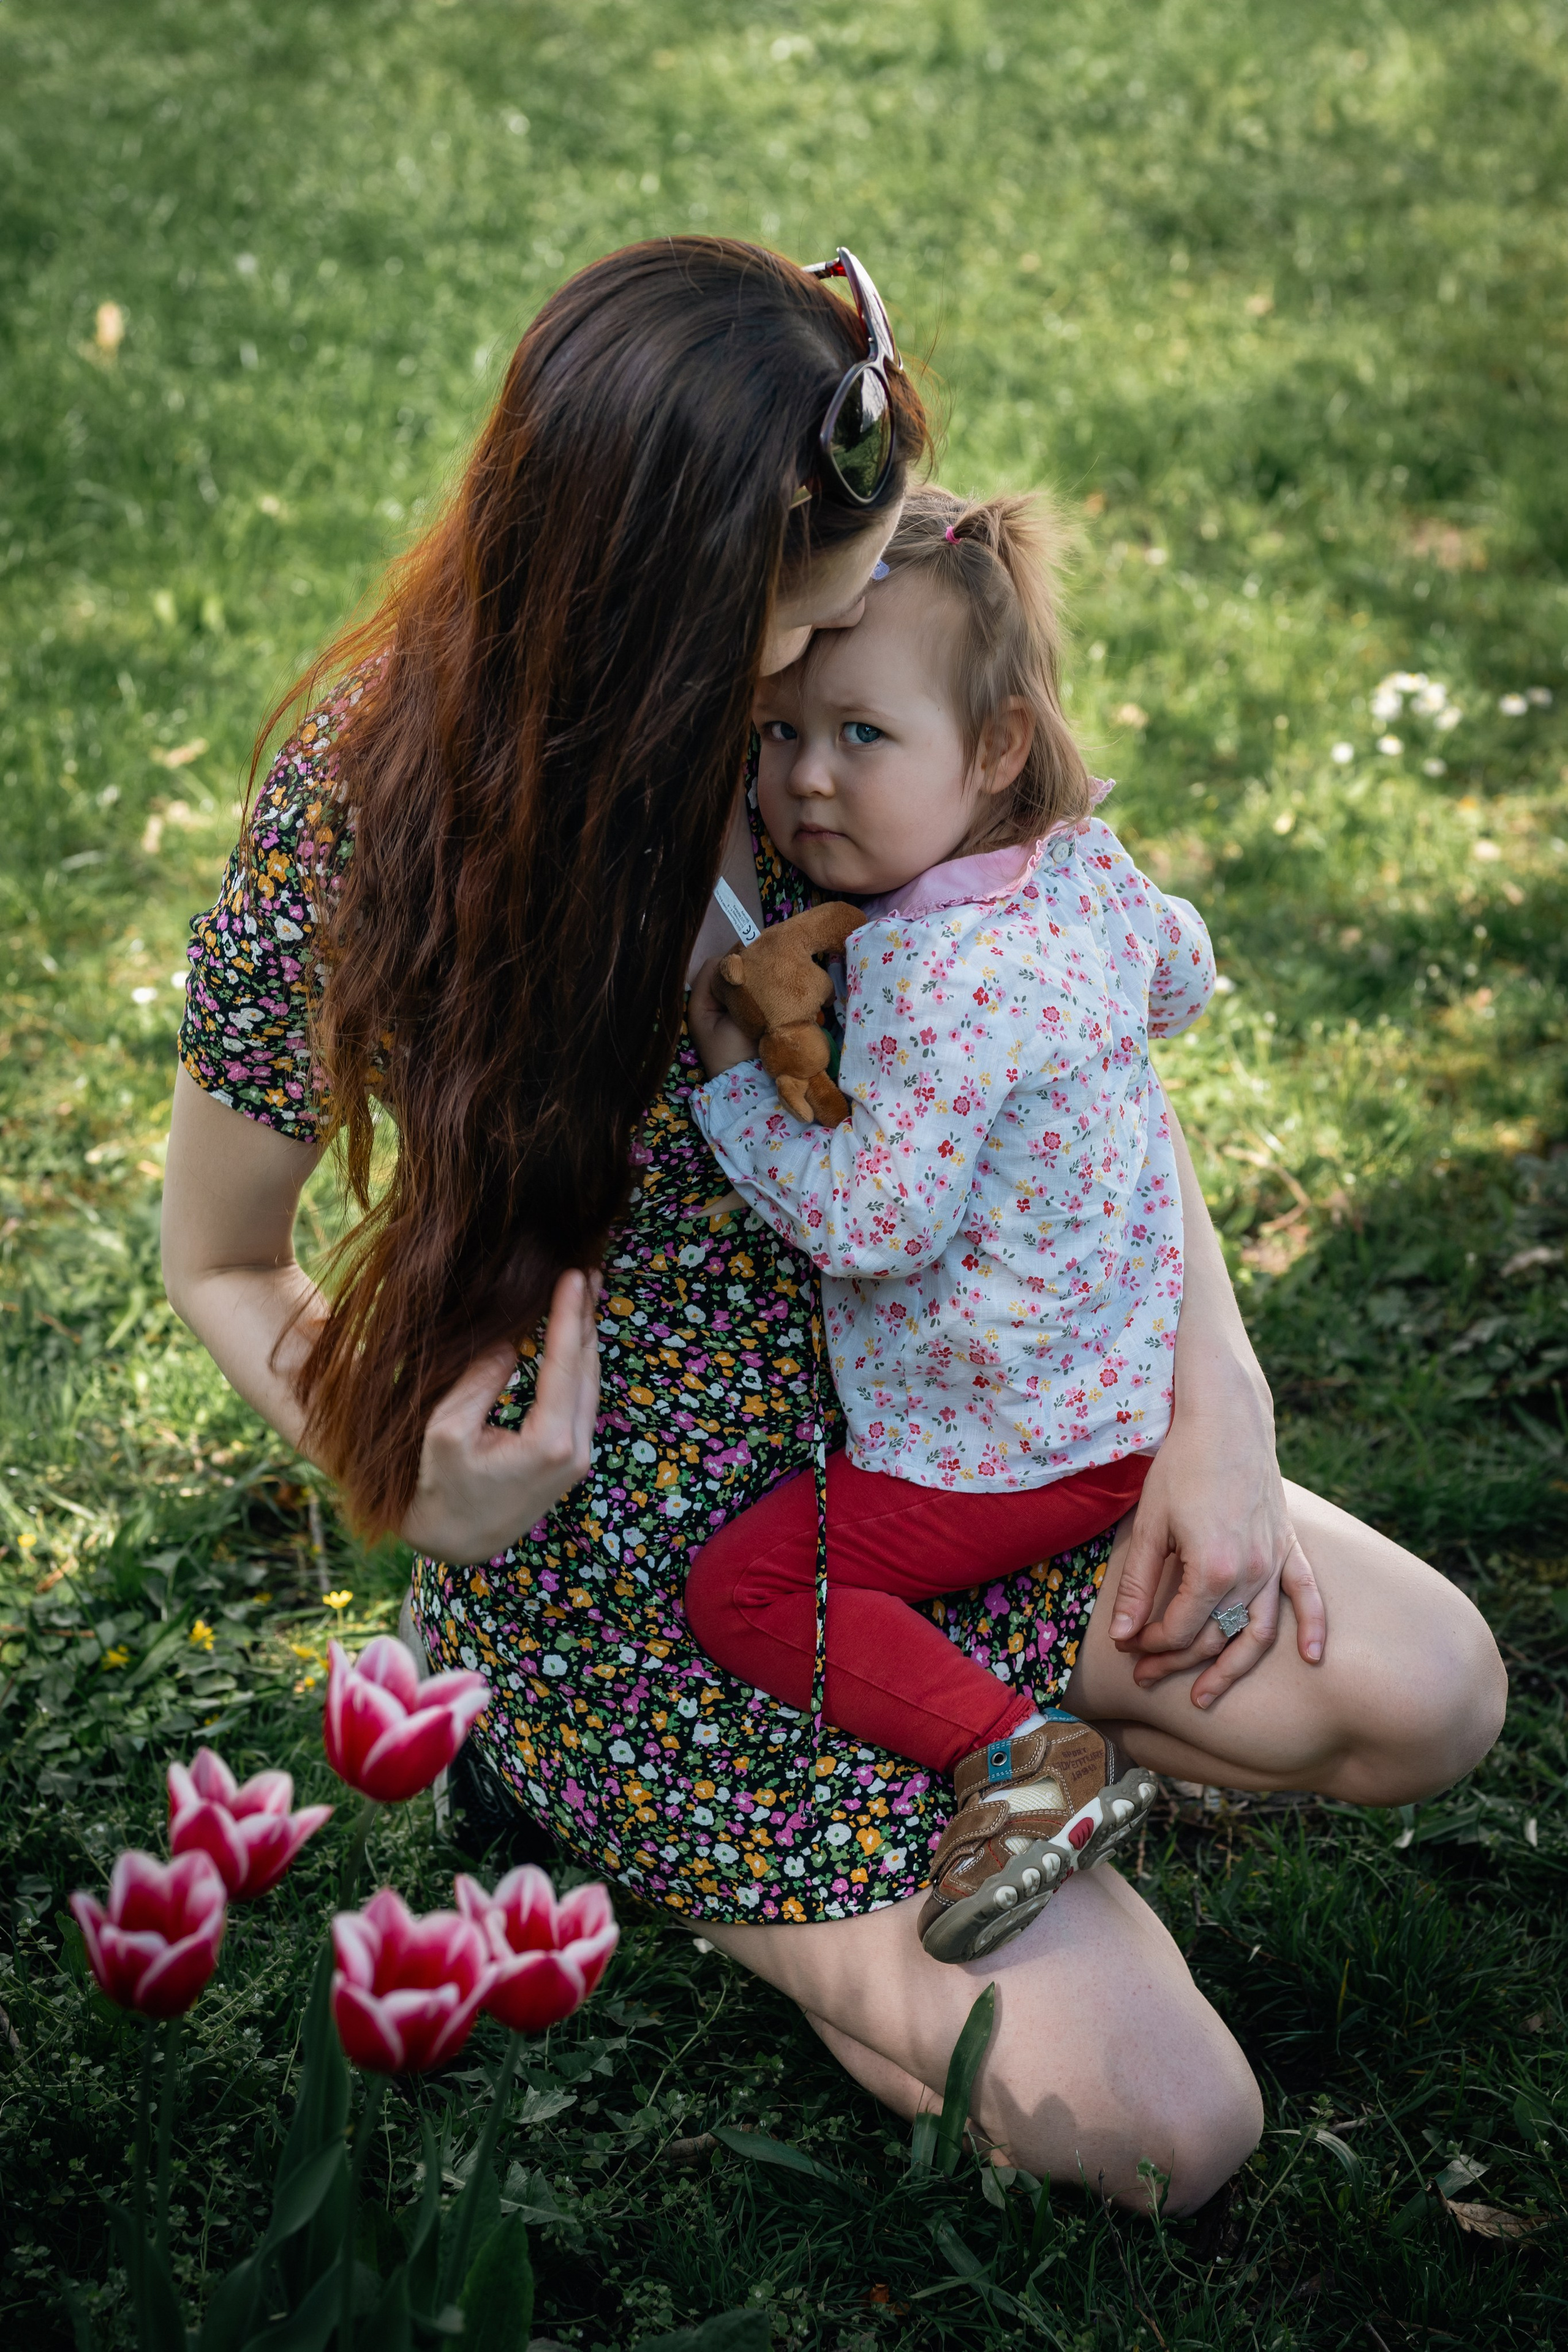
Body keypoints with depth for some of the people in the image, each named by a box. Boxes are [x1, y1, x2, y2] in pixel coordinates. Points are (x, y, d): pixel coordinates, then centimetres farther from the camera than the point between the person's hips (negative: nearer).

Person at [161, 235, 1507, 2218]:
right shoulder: (356, 838, -25)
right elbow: (219, 1261, -8)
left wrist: (1216, 1406, -9)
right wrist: (421, 1500, -26)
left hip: (897, 1395, 5)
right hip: (624, 1569, -5)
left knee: (1424, 1694, -5)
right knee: (1158, 2125, -11)